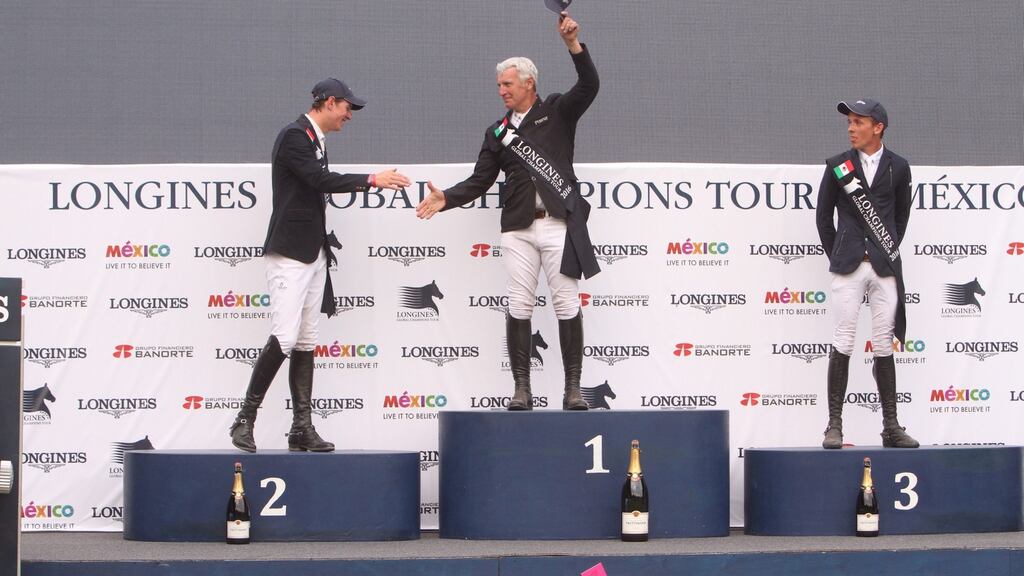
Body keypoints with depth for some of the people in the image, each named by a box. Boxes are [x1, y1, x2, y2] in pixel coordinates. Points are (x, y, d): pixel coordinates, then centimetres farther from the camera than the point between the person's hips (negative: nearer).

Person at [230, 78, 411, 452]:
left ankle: (302, 428, 6)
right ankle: (245, 419, -10)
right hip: (289, 252, -10)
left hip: (313, 252, 10)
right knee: (284, 337, -16)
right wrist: (371, 179, -18)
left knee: (307, 341, 6)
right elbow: (321, 180, -22)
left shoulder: (316, 141, 17)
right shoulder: (294, 136, -11)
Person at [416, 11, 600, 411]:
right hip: (518, 229, 3)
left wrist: (573, 44, -19)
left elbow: (589, 86, -7)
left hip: (559, 225, -3)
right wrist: (447, 198, -4)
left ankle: (573, 388, 0)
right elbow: (480, 181, 12)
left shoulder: (557, 112, 8)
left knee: (567, 305, -3)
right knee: (519, 306, -1)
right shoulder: (497, 133, 17)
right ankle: (522, 389, 4)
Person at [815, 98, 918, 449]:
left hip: (885, 266, 1)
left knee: (884, 347, 4)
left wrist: (890, 251, 12)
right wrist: (835, 256, 7)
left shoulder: (898, 168, 6)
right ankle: (834, 425, -2)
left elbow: (901, 214, 16)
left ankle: (891, 427, 8)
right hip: (848, 267, -1)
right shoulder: (838, 166, 5)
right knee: (843, 344, -4)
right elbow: (823, 214, 10)